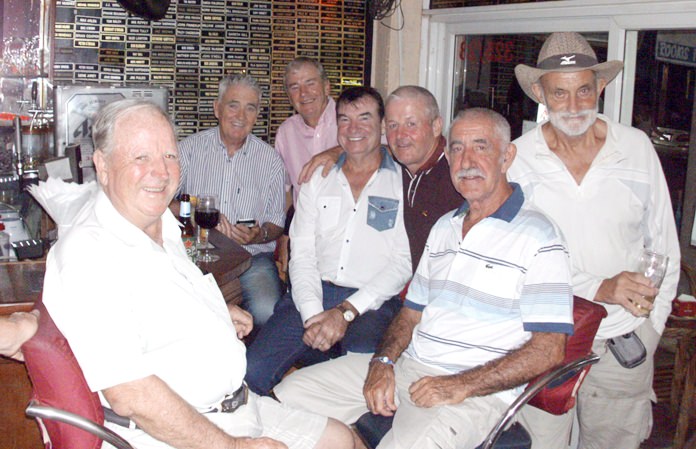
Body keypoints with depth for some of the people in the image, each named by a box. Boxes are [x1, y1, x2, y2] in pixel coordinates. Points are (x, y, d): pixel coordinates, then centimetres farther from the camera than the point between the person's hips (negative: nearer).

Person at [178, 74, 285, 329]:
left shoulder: (270, 159, 10)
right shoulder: (190, 148, 8)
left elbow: (276, 224, 11)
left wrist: (259, 235, -12)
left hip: (252, 258, 1)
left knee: (267, 312, -28)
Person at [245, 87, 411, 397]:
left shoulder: (402, 181, 5)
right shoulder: (318, 179, 18)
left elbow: (404, 262, -3)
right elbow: (302, 254, 10)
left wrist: (346, 311, -12)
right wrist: (313, 314, -8)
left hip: (372, 304, -3)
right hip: (313, 294, 3)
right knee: (253, 371, -19)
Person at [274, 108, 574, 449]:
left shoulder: (537, 237, -7)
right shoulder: (444, 227, 18)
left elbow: (549, 350, -13)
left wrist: (461, 385, -19)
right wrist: (383, 360, 0)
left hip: (477, 390, -6)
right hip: (407, 367, 7)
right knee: (290, 394, -2)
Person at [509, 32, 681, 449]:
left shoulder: (637, 148, 2)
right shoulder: (518, 160, -5)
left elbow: (664, 245, 11)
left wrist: (652, 324, 7)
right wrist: (599, 289, -21)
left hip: (624, 341, 2)